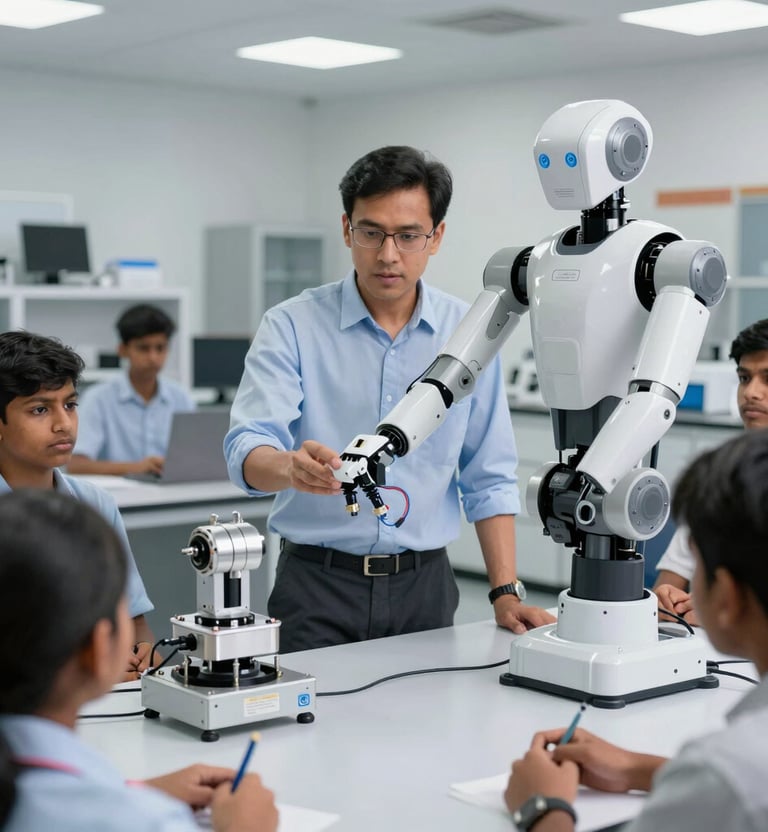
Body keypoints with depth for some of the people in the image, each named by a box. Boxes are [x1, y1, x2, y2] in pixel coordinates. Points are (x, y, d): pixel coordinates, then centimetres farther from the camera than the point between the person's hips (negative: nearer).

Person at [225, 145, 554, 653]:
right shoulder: (292, 327, -5)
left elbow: (489, 480, 7)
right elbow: (249, 449, -18)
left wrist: (506, 592, 0)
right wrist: (292, 467, -40)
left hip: (425, 585, 2)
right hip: (319, 585, -2)